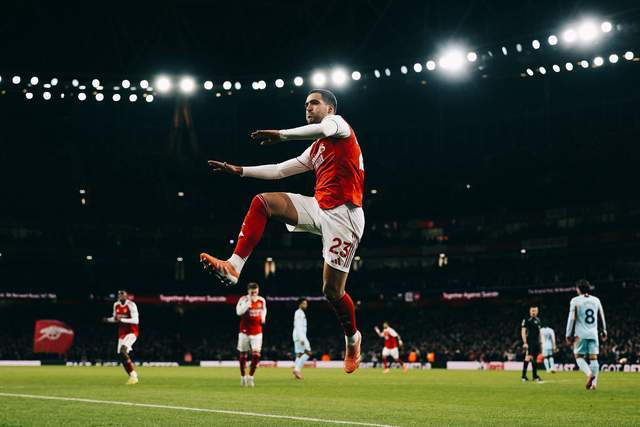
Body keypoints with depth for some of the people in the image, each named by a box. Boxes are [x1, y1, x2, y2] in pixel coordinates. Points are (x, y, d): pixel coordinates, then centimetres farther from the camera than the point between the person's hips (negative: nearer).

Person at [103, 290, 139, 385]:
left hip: (131, 332, -7)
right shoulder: (116, 305, 7)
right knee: (122, 356, 2)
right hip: (122, 333, 7)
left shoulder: (131, 305, -14)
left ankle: (133, 374, -17)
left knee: (123, 351, -25)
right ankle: (132, 376, 11)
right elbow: (115, 318, 21)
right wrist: (108, 319, 0)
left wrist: (122, 319, -25)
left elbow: (136, 320, -21)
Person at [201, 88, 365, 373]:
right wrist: (240, 170, 21)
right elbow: (279, 171, 26)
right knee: (262, 202, -11)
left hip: (343, 216, -8)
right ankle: (233, 266, -18)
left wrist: (281, 135, -20)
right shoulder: (315, 150, 24)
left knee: (332, 290, -5)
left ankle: (353, 338, 23)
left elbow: (323, 129, -24)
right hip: (319, 209, 8)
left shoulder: (337, 122, 2)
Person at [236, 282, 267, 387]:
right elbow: (239, 312, -25)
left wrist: (263, 317, 5)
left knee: (256, 355, -9)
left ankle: (250, 377, 5)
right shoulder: (243, 299, -8)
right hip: (244, 332, -2)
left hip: (257, 332, 2)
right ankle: (243, 377, 22)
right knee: (243, 355, 6)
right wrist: (249, 301, -26)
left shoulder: (262, 300, 4)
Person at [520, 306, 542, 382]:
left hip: (536, 342, 7)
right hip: (529, 342, -7)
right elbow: (523, 332, -9)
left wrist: (540, 342, 18)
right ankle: (523, 376, -14)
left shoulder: (538, 320, 16)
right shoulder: (526, 320, -5)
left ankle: (535, 376, 16)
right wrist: (525, 342, -16)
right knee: (528, 357, -14)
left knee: (534, 358, 11)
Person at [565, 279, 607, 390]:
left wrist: (568, 335, -2)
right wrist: (604, 331, 30)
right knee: (593, 357, 6)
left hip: (580, 334, -3)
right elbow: (602, 317, 17)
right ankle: (594, 382, -1)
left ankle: (589, 373, -19)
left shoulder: (575, 301, -3)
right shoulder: (596, 300, 9)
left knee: (579, 356, 6)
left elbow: (572, 318, -7)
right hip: (593, 333, 4)